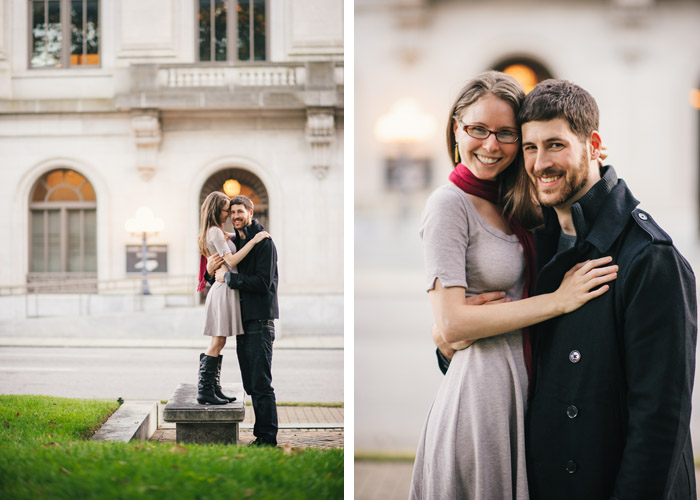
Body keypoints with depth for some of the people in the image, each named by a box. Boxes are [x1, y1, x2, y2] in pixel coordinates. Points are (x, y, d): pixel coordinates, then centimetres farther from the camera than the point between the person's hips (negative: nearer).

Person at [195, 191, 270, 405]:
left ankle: (213, 389, 11)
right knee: (217, 342, -9)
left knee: (218, 343, 9)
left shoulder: (218, 232, 16)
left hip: (224, 289, 10)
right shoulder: (215, 232, -13)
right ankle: (205, 391, -8)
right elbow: (231, 261, -20)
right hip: (224, 289, -10)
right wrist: (254, 240, -19)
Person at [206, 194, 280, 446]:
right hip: (243, 321, 9)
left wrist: (228, 277, -16)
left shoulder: (263, 242, -9)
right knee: (251, 384, 11)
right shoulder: (234, 242, 16)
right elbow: (223, 279, 21)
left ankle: (268, 438, -5)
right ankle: (261, 435, 17)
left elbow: (263, 282, -19)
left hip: (260, 321, -9)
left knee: (261, 384, -9)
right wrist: (211, 271, -1)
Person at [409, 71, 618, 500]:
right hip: (482, 384, -8)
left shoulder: (510, 205, 11)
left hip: (520, 383, 8)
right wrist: (559, 300, -16)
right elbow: (451, 324, -19)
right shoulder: (449, 204, -13)